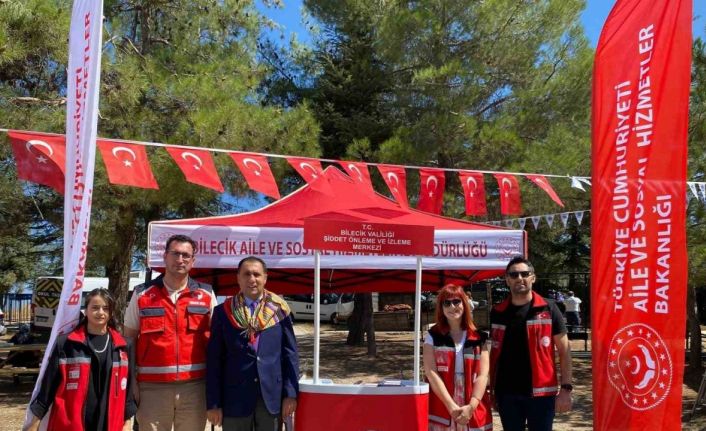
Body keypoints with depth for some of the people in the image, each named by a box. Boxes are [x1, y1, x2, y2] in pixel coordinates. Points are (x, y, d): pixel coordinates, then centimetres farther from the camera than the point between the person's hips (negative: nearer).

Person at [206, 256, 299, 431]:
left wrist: (291, 393, -2)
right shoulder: (223, 312, 1)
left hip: (272, 396, 1)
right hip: (235, 398, 0)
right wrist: (213, 403, -3)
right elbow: (215, 359, 0)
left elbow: (290, 353, 4)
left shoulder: (279, 309, 3)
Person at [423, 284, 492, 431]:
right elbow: (431, 373, -5)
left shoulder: (479, 337, 7)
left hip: (474, 411, 1)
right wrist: (451, 406, -13)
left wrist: (471, 406, -12)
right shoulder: (433, 336, 3)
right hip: (442, 411, -1)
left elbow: (483, 375, 0)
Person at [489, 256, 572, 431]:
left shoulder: (548, 309, -2)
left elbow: (564, 351, -1)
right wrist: (491, 388, 9)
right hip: (507, 393, 3)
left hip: (540, 392, -2)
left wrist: (566, 388, -8)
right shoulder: (497, 312, 5)